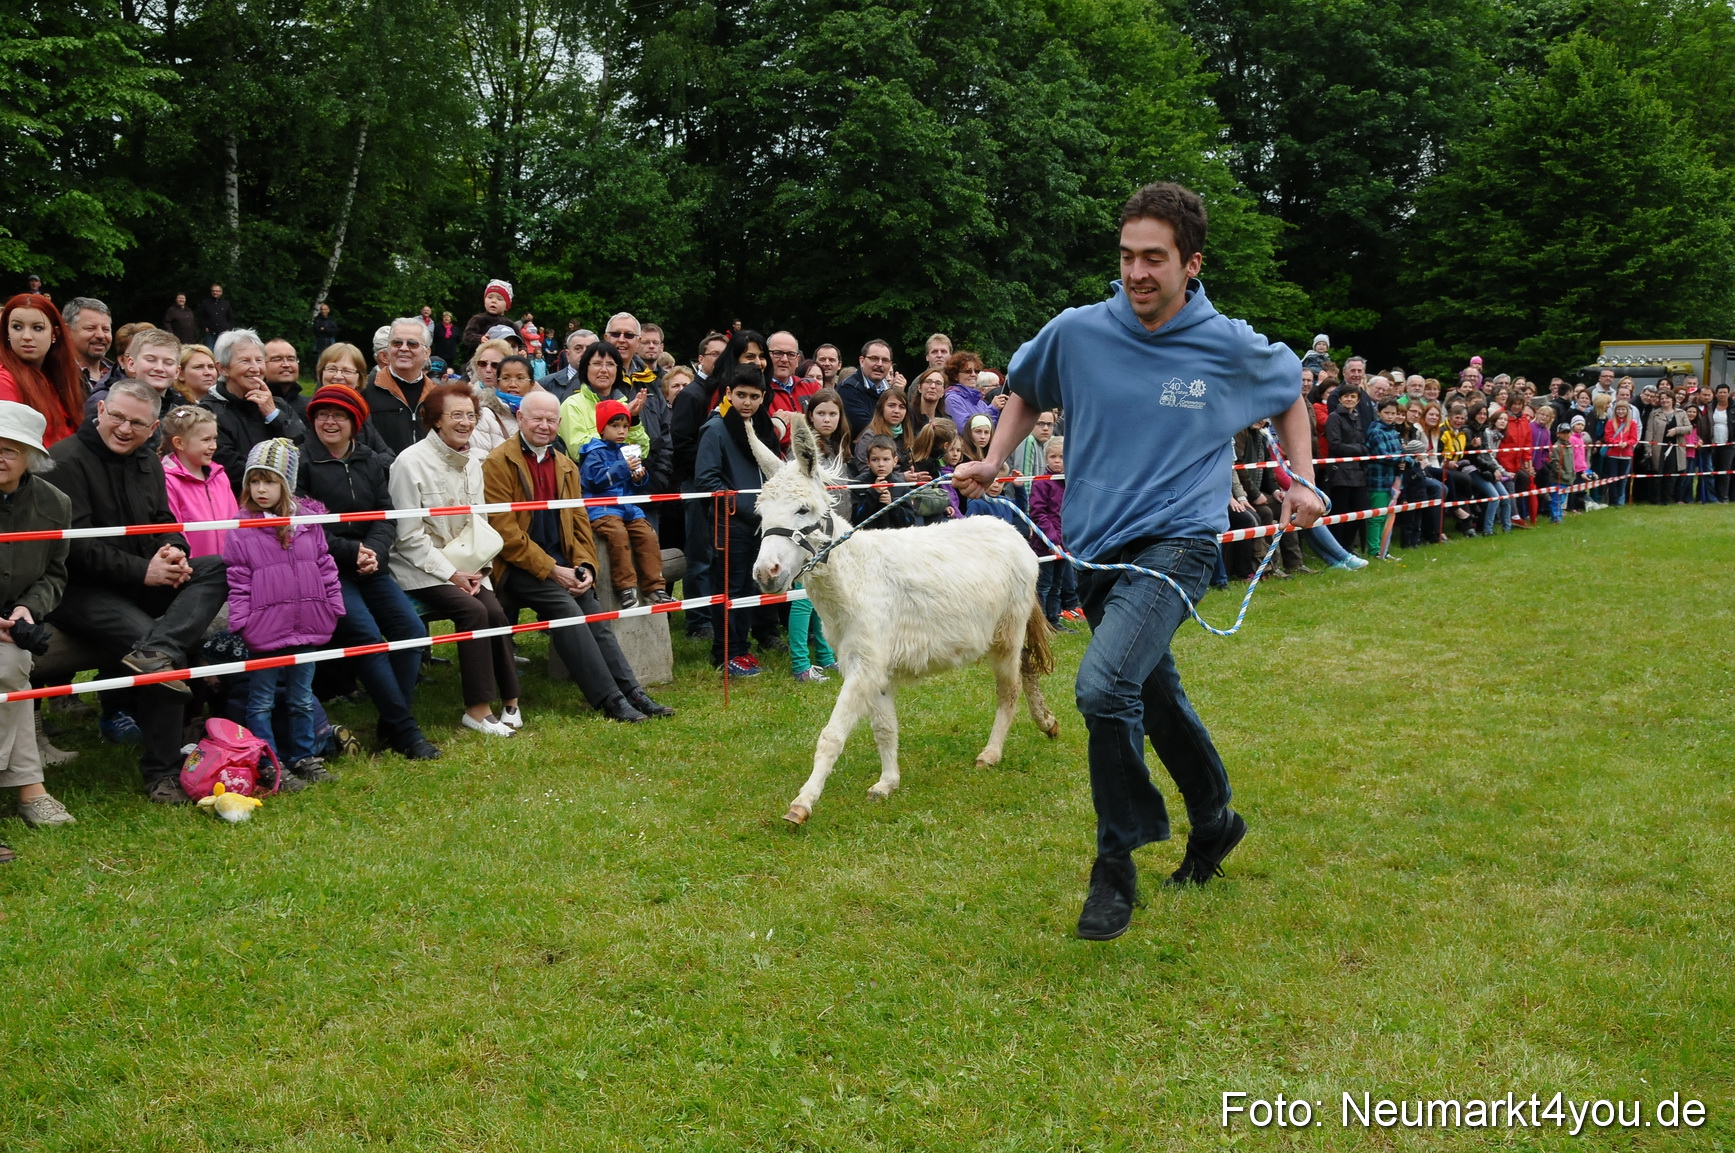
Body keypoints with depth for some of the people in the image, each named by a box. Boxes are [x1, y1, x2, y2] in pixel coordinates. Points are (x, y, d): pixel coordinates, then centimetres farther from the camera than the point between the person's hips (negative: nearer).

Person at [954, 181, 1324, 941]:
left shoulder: (1231, 347, -4)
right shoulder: (1077, 333, -2)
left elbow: (1290, 396, 17)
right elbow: (1027, 392, 18)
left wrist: (1302, 482, 8)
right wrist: (993, 462, 3)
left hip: (1178, 540, -4)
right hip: (1099, 547, 4)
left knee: (1105, 685, -24)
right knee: (1156, 699, 18)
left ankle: (1116, 865, -6)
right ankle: (1214, 821, 44)